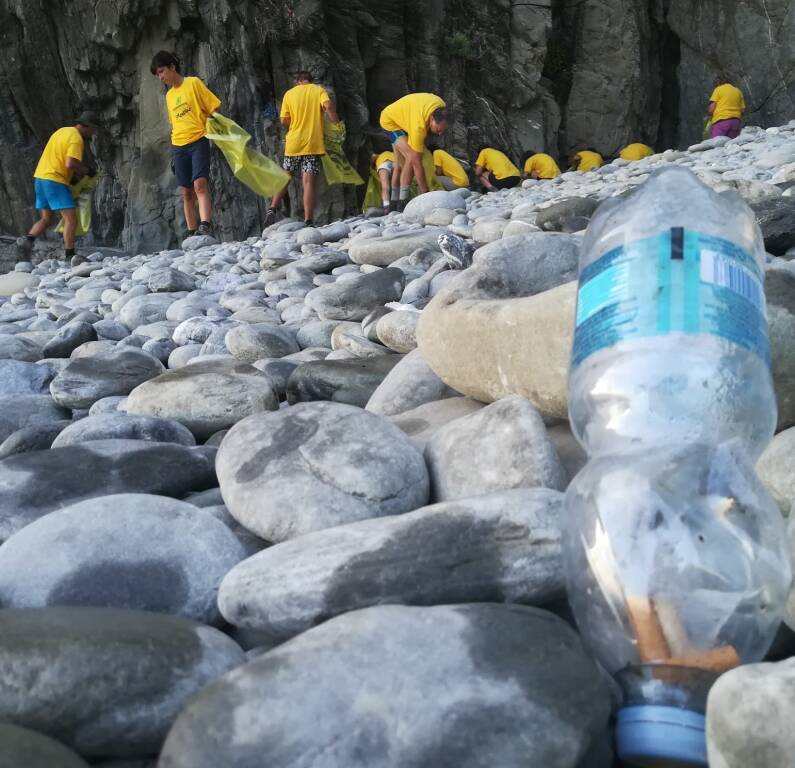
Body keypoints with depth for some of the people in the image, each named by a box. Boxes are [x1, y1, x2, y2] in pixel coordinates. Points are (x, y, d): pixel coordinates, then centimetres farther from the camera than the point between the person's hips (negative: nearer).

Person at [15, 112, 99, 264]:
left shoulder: (62, 131, 17)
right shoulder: (77, 139, -13)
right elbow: (70, 164, -24)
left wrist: (79, 170, 17)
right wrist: (86, 170, -7)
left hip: (40, 178, 9)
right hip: (55, 181, -9)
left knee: (46, 219, 13)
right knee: (71, 219, -8)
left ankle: (26, 241, -7)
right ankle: (70, 256, -11)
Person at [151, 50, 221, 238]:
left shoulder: (193, 83, 2)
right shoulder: (169, 95, 19)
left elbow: (214, 108, -1)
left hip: (198, 142, -6)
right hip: (178, 147, 6)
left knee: (200, 184, -22)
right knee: (187, 192, 3)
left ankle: (205, 226, -32)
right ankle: (192, 234, 5)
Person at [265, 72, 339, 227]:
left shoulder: (289, 93, 9)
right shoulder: (319, 90, 5)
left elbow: (284, 121, 5)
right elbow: (328, 106, -15)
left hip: (293, 143, 2)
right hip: (313, 144, -2)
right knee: (309, 183, -6)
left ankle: (272, 210, 12)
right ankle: (308, 221, -11)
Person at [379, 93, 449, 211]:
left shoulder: (442, 108, -24)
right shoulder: (419, 126, -44)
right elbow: (417, 163, -41)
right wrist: (426, 194, -40)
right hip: (390, 120, -8)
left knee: (401, 163, 14)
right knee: (412, 157, -26)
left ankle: (394, 202, 24)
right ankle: (402, 202, -24)